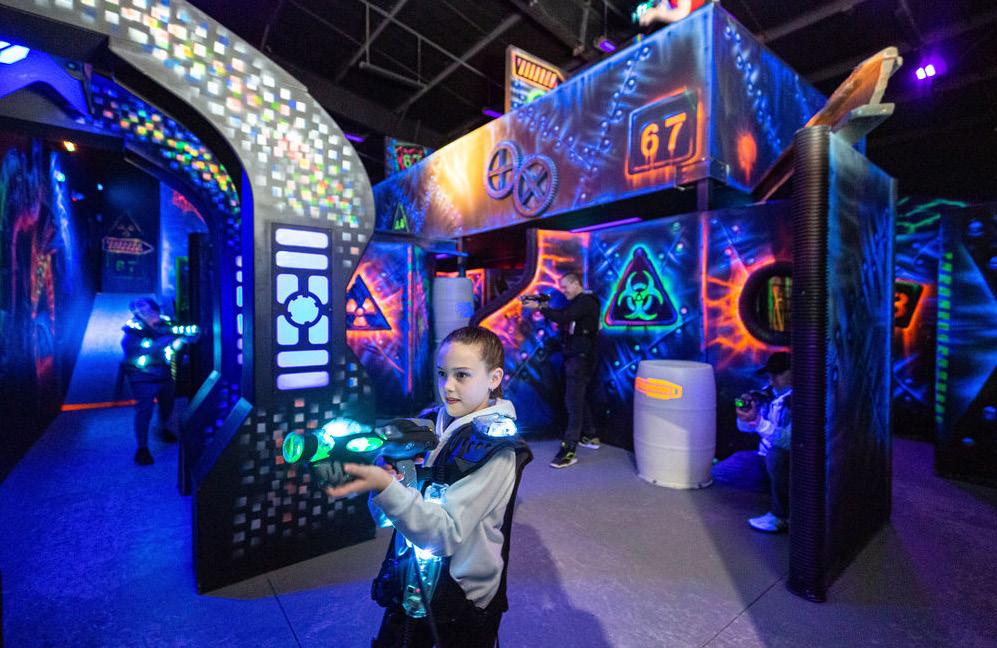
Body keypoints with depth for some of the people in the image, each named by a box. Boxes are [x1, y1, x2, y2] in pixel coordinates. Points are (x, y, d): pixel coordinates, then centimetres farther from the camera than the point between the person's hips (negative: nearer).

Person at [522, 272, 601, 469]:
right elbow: (563, 315, 13)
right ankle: (590, 437, 31)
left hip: (581, 358, -10)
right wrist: (545, 307, -2)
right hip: (576, 357, 10)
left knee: (573, 402, -12)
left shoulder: (586, 301, -13)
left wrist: (539, 307, -20)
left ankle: (568, 451, -11)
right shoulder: (579, 301, 19)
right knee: (580, 399, 18)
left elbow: (563, 318, -25)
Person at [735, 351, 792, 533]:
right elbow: (744, 427, 6)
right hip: (766, 457, 6)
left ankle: (781, 516, -16)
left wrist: (758, 422, -37)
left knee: (776, 454, -39)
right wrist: (746, 410, -14)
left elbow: (790, 440, -31)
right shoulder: (768, 392, -1)